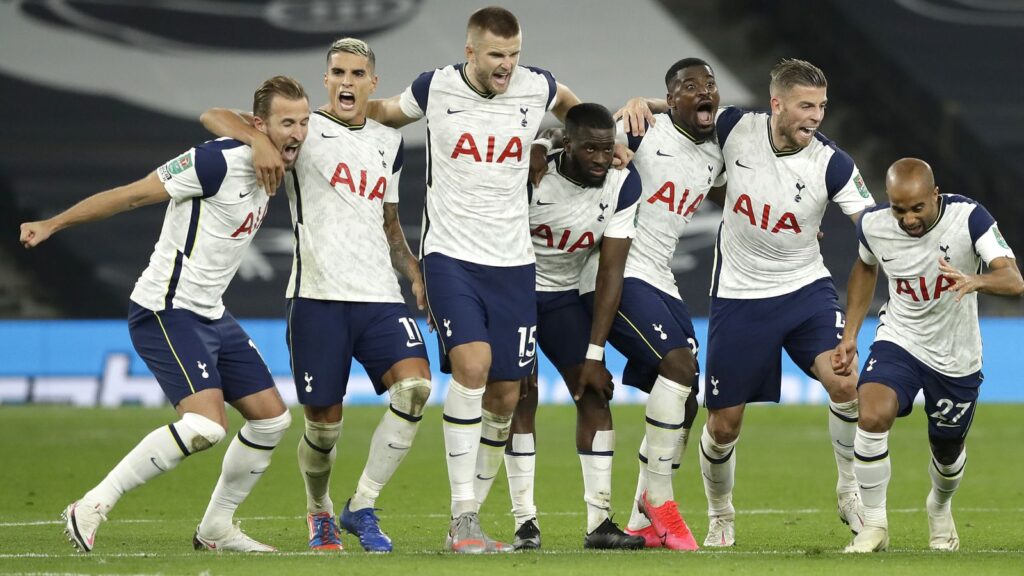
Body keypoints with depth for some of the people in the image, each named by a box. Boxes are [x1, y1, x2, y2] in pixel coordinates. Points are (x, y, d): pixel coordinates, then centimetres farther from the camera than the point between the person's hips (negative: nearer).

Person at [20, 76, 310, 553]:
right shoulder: (217, 161, -20)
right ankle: (92, 508, -15)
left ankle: (216, 529, 21)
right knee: (206, 424, -24)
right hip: (166, 312, -9)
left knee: (271, 417, 8)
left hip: (210, 315, 10)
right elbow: (133, 195, -15)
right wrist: (52, 224, -11)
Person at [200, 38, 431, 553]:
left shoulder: (389, 144, 18)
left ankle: (361, 506, -10)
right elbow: (214, 117, -5)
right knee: (323, 422, -1)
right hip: (318, 297, -4)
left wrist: (415, 272, 11)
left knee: (415, 384, -20)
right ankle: (318, 511, 29)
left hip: (380, 297, 4)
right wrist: (259, 140, -24)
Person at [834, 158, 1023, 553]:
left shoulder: (969, 218, -25)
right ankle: (874, 525, -12)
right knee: (872, 415, -27)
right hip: (899, 342, 1)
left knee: (947, 452, 14)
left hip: (956, 357, -1)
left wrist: (974, 281, -56)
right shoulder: (873, 225, -15)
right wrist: (849, 336, 7)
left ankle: (940, 508, 51)